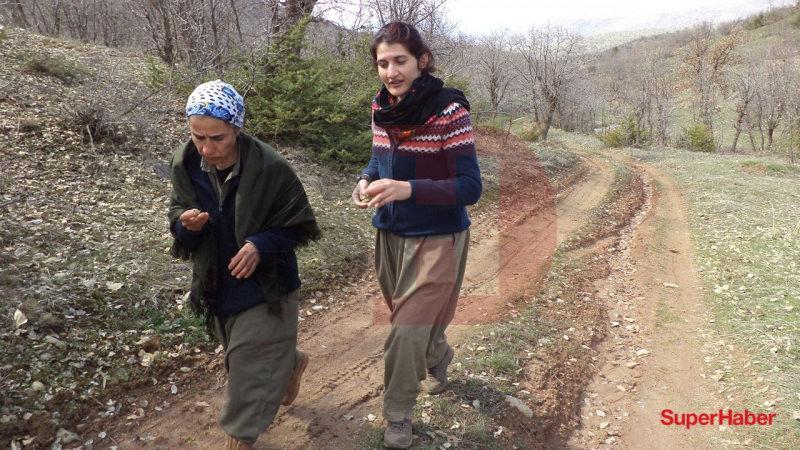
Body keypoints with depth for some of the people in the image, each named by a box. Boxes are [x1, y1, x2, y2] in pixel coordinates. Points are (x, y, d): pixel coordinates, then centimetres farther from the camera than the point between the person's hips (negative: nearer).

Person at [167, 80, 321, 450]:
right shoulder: (185, 165, -11)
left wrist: (261, 245, -31)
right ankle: (292, 362, 57)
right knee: (247, 354, 25)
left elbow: (298, 225, -14)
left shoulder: (269, 169, -24)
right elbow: (178, 215, 0)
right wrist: (186, 224, -25)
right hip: (216, 283, 6)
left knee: (250, 367, 4)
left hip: (264, 284, -5)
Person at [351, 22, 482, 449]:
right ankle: (438, 359, 54)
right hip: (390, 233, 6)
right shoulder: (380, 106, -3)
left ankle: (398, 414, 22)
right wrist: (366, 180, -10)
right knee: (411, 316, 23)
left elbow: (470, 187, -21)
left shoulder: (449, 109, -21)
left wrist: (408, 189, -34)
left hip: (436, 238, -6)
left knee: (408, 330, -2)